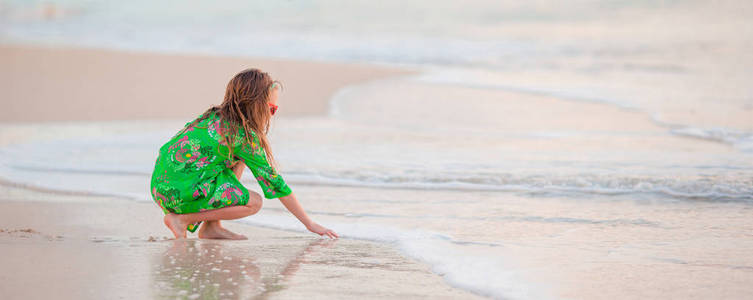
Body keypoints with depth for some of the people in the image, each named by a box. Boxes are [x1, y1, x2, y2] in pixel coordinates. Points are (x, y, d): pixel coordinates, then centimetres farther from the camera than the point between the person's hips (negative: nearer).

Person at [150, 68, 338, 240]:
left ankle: (211, 227, 12)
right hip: (180, 192, -9)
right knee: (253, 203, -7)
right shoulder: (245, 135, -11)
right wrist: (310, 224, -2)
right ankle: (181, 220, -5)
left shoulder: (216, 116, 12)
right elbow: (273, 181, -8)